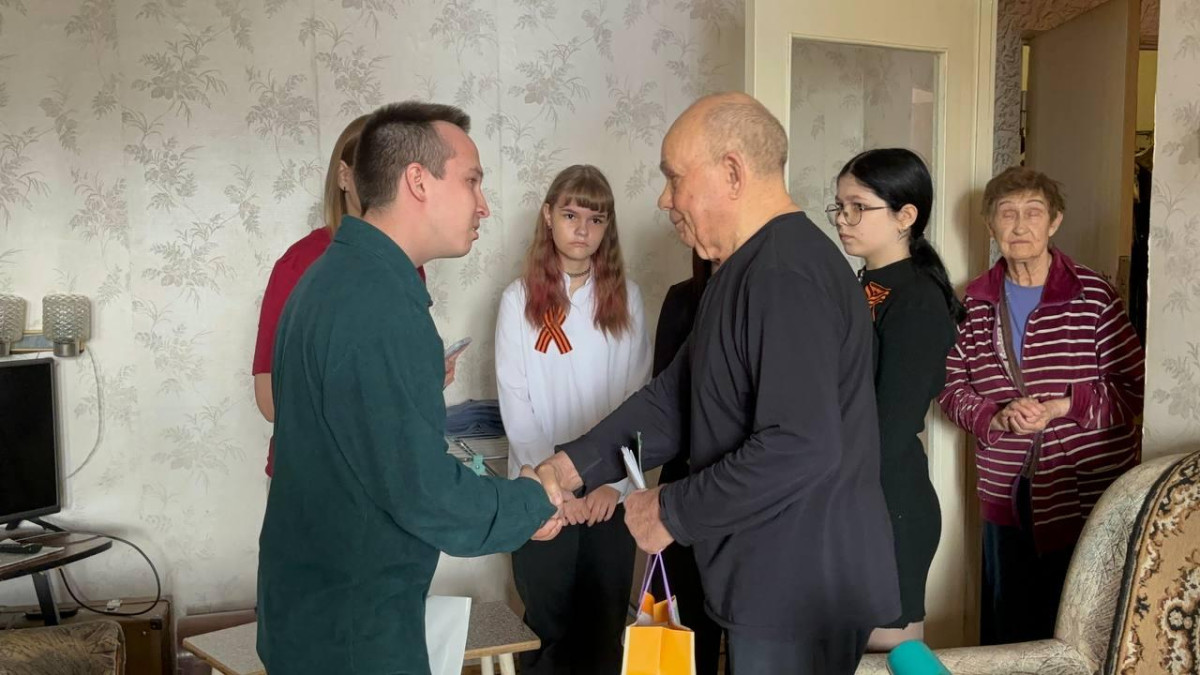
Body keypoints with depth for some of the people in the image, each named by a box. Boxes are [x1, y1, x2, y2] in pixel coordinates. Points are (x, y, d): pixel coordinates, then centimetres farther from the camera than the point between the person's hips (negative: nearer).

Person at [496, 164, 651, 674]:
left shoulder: (627, 298, 3)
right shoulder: (519, 299, -2)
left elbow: (638, 398, 0)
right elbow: (515, 405, -5)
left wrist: (614, 482, -8)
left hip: (610, 496, 1)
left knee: (605, 631, 11)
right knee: (547, 630, 10)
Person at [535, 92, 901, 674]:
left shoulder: (786, 276, -23)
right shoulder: (747, 270, 12)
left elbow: (801, 446, -31)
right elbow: (677, 396, 8)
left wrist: (673, 512, -19)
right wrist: (573, 466, -4)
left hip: (804, 592, -10)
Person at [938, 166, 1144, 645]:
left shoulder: (1093, 296, -6)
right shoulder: (975, 304, 4)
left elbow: (1135, 388, -5)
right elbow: (952, 391, 6)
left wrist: (1064, 407, -18)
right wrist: (996, 417, -12)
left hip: (1087, 492, -3)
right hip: (1006, 492, 3)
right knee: (1006, 626, 15)